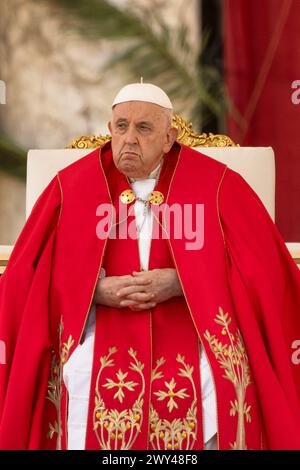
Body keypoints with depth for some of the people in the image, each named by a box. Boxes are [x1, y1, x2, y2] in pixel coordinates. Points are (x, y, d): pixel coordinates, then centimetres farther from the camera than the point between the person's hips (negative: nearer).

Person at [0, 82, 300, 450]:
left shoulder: (216, 184, 1)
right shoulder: (73, 185, 5)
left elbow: (260, 267, -3)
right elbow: (32, 273, 4)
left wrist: (180, 283, -15)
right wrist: (97, 289, -14)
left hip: (193, 321, 0)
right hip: (99, 324, 1)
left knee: (212, 382, -28)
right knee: (86, 382, -28)